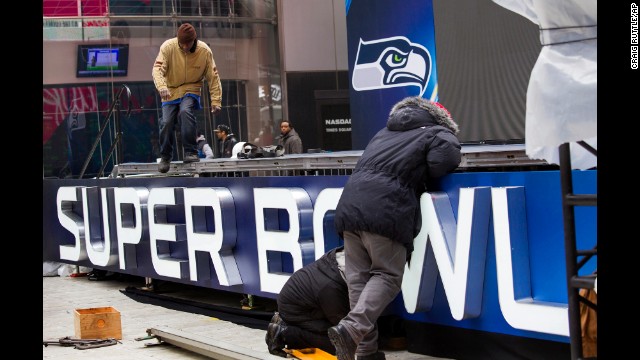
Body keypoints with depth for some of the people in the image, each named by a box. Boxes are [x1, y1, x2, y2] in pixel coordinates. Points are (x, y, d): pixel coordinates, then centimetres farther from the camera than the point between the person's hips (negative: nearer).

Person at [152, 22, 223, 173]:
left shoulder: (204, 51, -13)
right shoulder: (168, 47, -16)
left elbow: (213, 77, -7)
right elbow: (158, 68, -25)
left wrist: (216, 101, -11)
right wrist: (161, 86, -44)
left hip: (191, 90, -1)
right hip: (171, 91, 1)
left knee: (185, 112, -30)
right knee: (167, 122, -9)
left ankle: (190, 153, -25)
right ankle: (165, 157, 15)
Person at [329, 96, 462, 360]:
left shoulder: (385, 132, 33)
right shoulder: (440, 134, 14)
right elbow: (441, 165, -5)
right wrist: (419, 176, 15)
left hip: (350, 206, 6)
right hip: (385, 212, -6)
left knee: (358, 277, 7)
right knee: (388, 274, -1)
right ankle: (351, 329, -21)